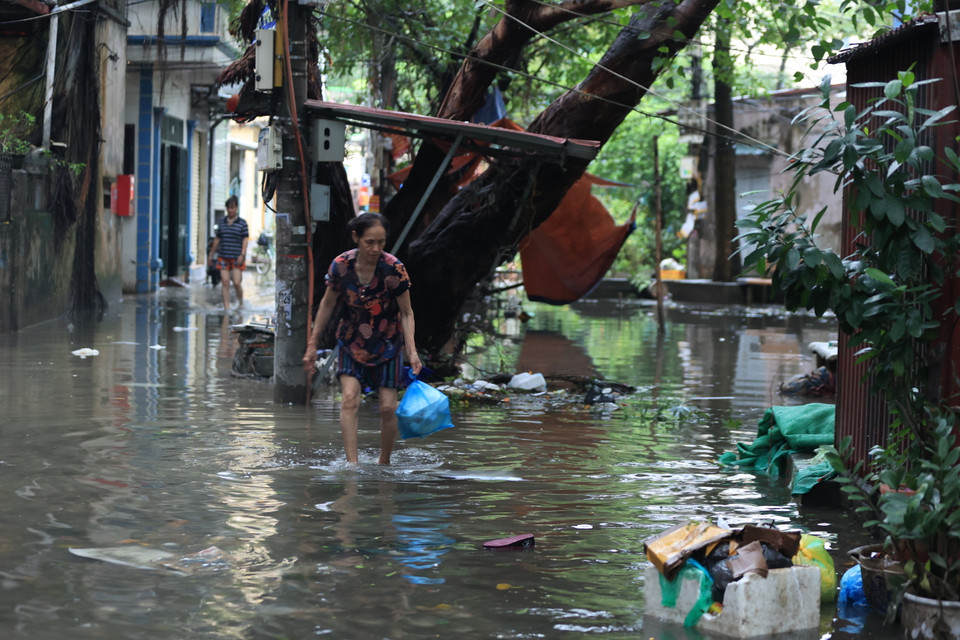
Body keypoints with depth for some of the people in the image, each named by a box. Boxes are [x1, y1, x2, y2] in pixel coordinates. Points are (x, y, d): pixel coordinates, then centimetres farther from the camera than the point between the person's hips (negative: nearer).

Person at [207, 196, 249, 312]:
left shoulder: (242, 223, 0)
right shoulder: (221, 222, 9)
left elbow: (245, 240, -4)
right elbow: (217, 239, 16)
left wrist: (242, 255, -16)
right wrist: (211, 254, 18)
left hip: (237, 258, -3)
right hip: (223, 257, 3)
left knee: (236, 282, -8)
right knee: (225, 282, -3)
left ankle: (240, 301, 19)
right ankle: (226, 308, -1)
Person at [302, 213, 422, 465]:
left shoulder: (394, 269, -19)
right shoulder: (341, 266, -15)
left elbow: (406, 313, -8)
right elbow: (327, 305, 1)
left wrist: (411, 351, -19)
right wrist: (312, 344, 5)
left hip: (387, 345, 0)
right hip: (351, 342, 1)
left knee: (388, 407, -1)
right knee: (349, 398, -18)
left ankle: (384, 463, 19)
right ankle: (352, 464, -21)